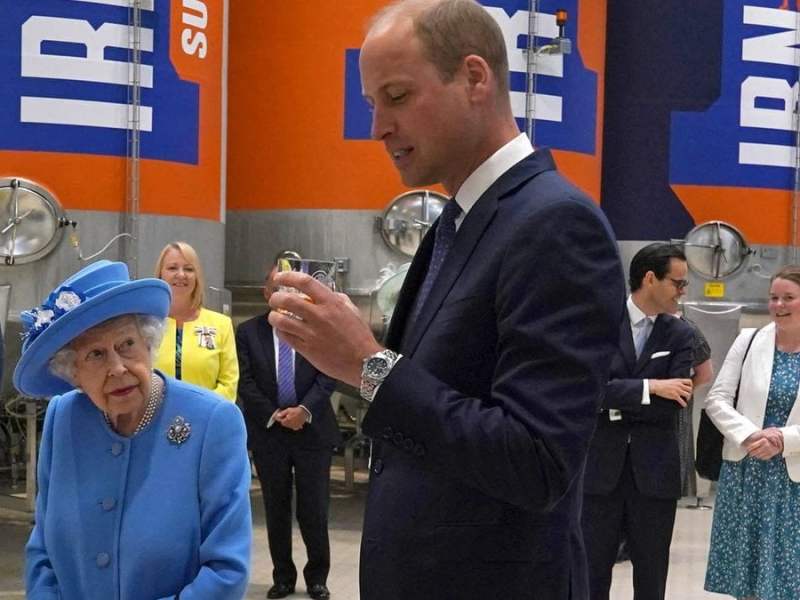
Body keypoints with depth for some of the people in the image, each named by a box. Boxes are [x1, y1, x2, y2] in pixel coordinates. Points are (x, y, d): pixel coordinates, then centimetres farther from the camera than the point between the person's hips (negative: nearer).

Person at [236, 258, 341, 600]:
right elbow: (246, 383, 0)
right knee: (276, 511, 8)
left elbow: (328, 376, -4)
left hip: (312, 430, -1)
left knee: (314, 511, 0)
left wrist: (304, 410, -15)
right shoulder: (248, 332, 5)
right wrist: (274, 415, -9)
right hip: (268, 433, 1)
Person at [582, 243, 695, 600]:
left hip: (654, 469, 2)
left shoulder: (680, 335, 4)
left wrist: (618, 404, -10)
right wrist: (651, 387, -18)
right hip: (600, 464, -2)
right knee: (592, 568, 6)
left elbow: (675, 402, -6)